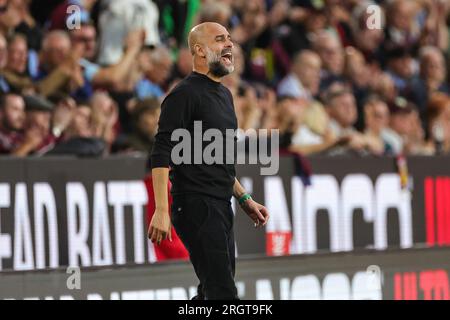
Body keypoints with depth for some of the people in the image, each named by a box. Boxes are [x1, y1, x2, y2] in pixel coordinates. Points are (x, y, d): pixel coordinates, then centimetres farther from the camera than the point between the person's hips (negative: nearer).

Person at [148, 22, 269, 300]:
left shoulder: (224, 95, 19)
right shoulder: (185, 95, -10)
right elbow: (161, 156, -17)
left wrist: (244, 199, 23)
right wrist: (162, 211, -25)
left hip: (221, 208, 10)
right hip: (197, 207, -10)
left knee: (211, 293, 13)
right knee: (223, 294, -15)